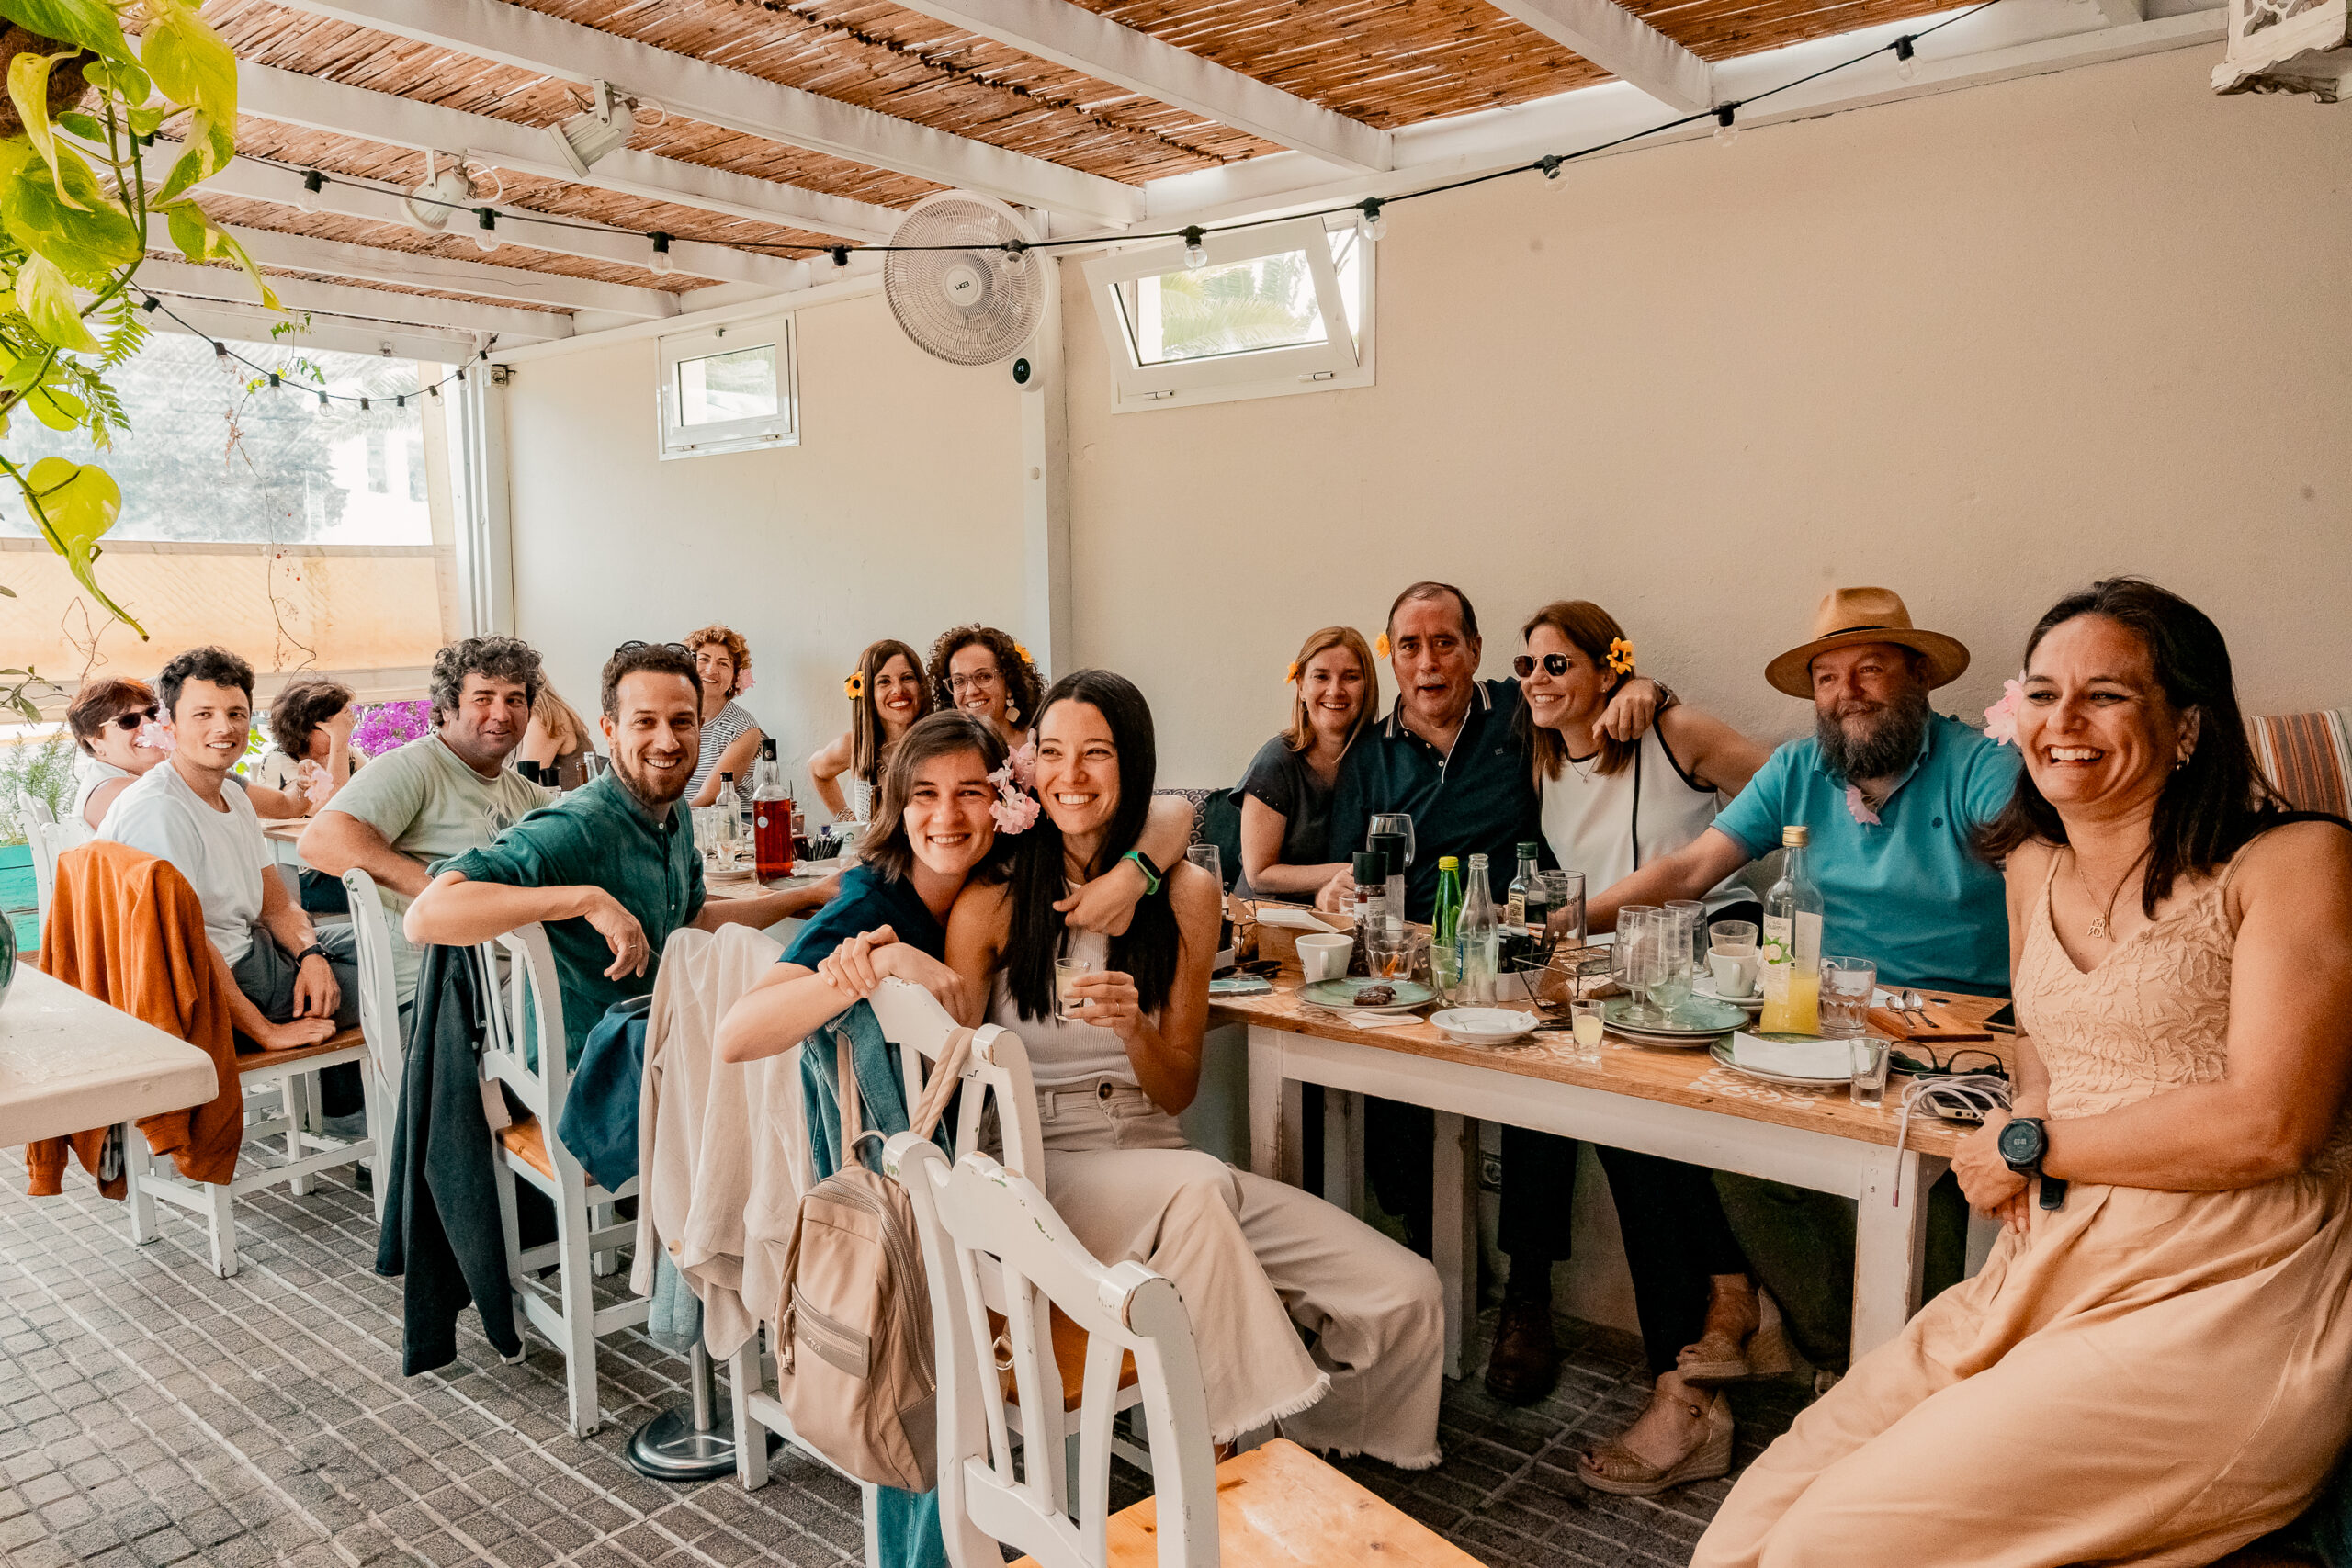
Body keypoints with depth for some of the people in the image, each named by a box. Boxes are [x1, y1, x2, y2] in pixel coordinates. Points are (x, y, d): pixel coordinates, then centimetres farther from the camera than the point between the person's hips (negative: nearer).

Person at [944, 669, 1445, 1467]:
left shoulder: (1186, 894, 4)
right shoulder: (992, 900, -2)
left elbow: (1176, 1094, 5)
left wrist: (1133, 1027, -16)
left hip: (1159, 1155, 4)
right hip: (1038, 1166, -3)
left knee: (1406, 1298, -13)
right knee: (1195, 1186, -38)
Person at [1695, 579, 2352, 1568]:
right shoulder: (2032, 866, 15)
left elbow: (2270, 1126, -15)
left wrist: (2030, 1146, -5)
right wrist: (2030, 1112, 9)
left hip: (2224, 1308, -6)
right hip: (2044, 1282, 6)